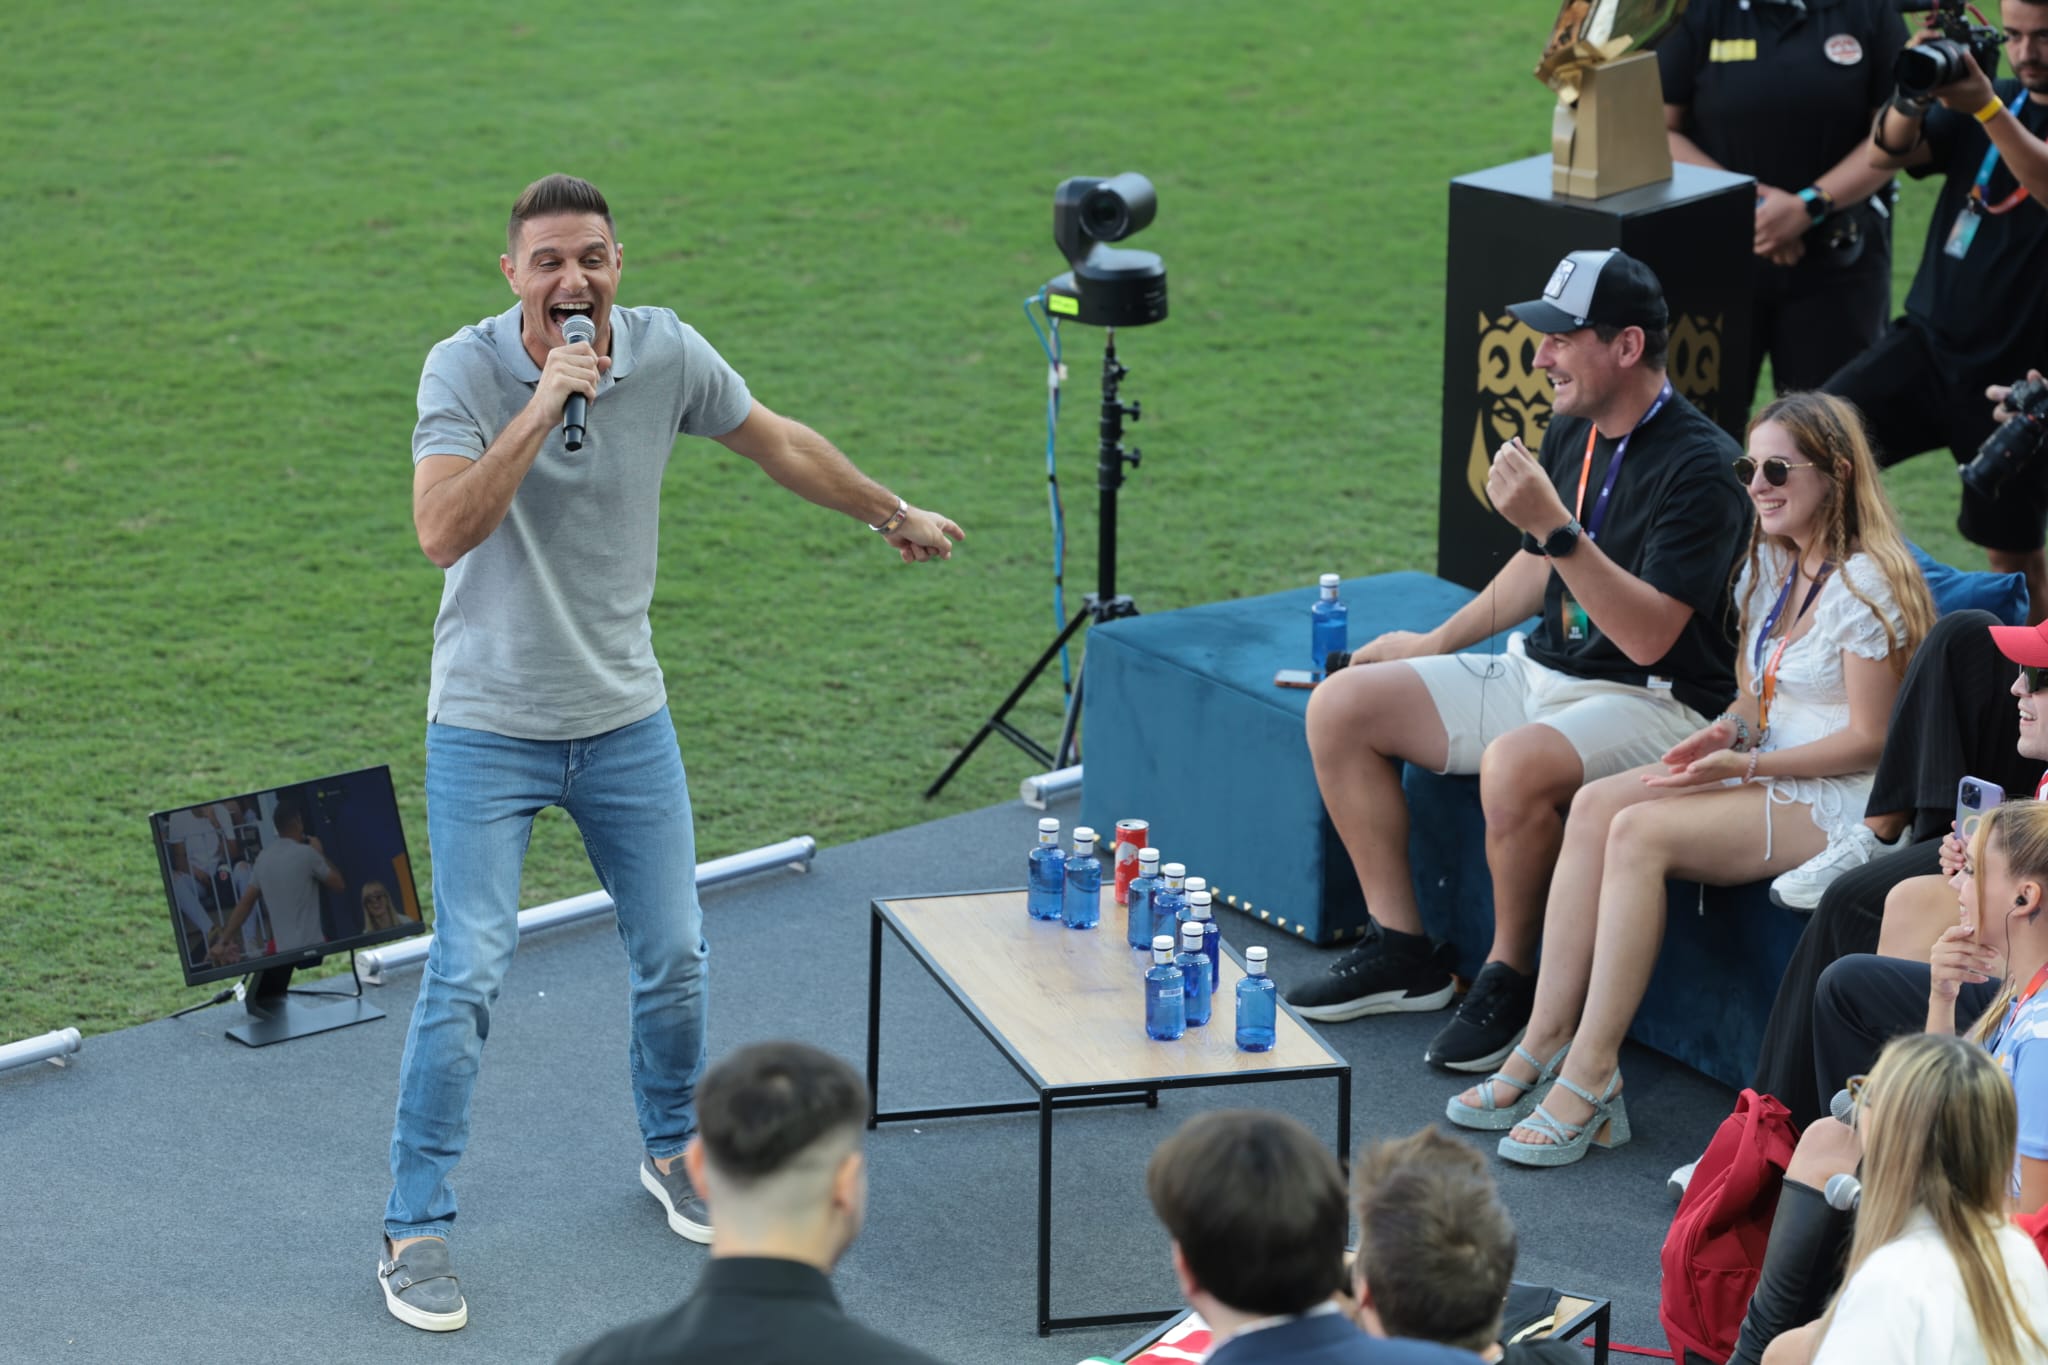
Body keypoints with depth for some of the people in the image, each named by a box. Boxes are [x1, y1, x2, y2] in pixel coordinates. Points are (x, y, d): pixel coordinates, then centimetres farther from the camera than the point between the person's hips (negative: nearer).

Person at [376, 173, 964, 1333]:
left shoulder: (668, 355, -6)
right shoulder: (466, 369, -16)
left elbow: (782, 444, 12)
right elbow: (444, 532, -29)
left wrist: (895, 515, 24)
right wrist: (543, 403, -32)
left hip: (626, 718, 4)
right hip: (490, 726, -4)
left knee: (675, 956, 9)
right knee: (468, 973, -10)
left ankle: (674, 1151, 36)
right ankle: (417, 1226, 3)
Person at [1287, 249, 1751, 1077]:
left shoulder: (1700, 467, -20)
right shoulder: (1572, 432, 7)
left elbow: (1648, 636, -27)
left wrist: (1554, 525, -32)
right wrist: (1441, 641, 21)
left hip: (1655, 704, -9)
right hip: (1542, 671, 9)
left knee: (1515, 764, -39)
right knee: (1339, 707, 1)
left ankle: (1509, 980, -16)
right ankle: (1400, 951, 5)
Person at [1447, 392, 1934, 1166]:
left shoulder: (1866, 584, -14)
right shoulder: (1772, 564, 13)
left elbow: (1868, 741, -16)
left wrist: (1745, 764, -21)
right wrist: (1730, 729, -4)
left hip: (1838, 803, -9)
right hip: (1764, 772, 9)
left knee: (1641, 832, -28)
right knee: (1594, 805, -16)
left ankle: (1591, 1074, -26)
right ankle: (1548, 1039, -19)